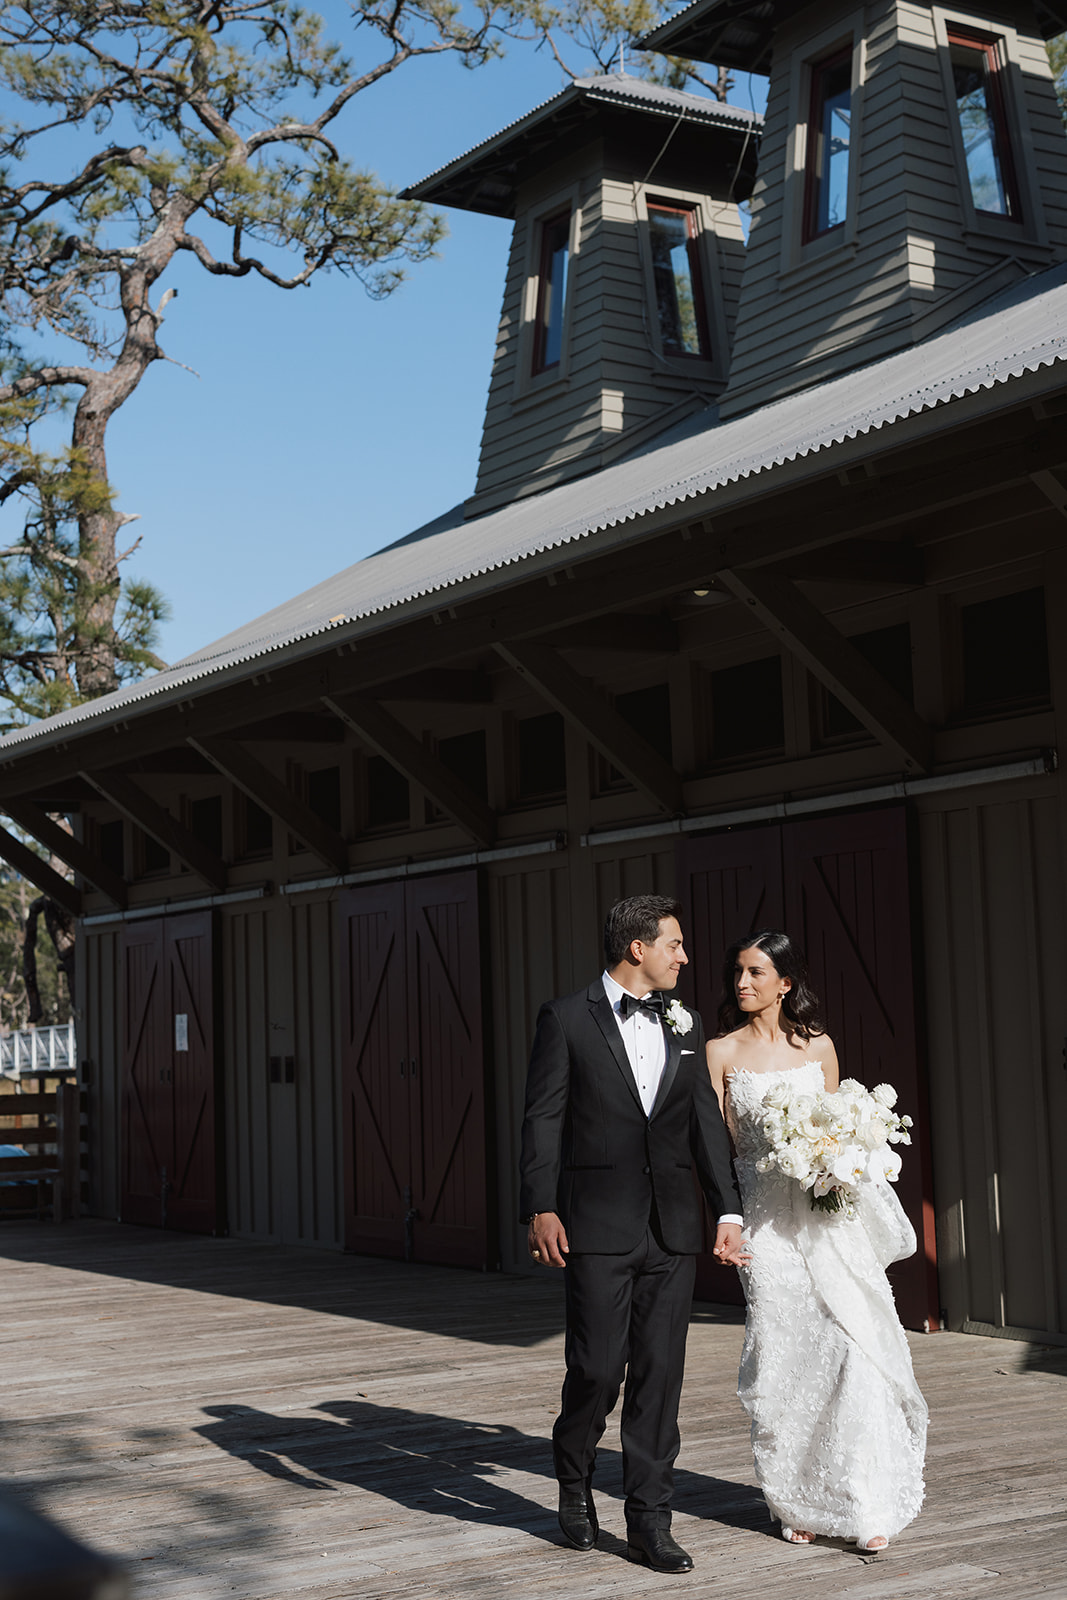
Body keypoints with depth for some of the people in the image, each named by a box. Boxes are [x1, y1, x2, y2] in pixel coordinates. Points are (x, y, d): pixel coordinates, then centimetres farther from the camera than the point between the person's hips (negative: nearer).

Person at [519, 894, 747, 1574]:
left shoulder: (685, 1025, 12)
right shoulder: (567, 1018, -2)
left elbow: (707, 1122, 12)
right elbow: (544, 1119, -4)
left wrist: (729, 1210, 7)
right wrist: (540, 1209, -11)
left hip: (673, 1230, 4)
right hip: (598, 1225, -4)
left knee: (661, 1376, 4)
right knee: (598, 1368, -2)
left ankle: (650, 1521, 13)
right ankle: (576, 1481, 26)